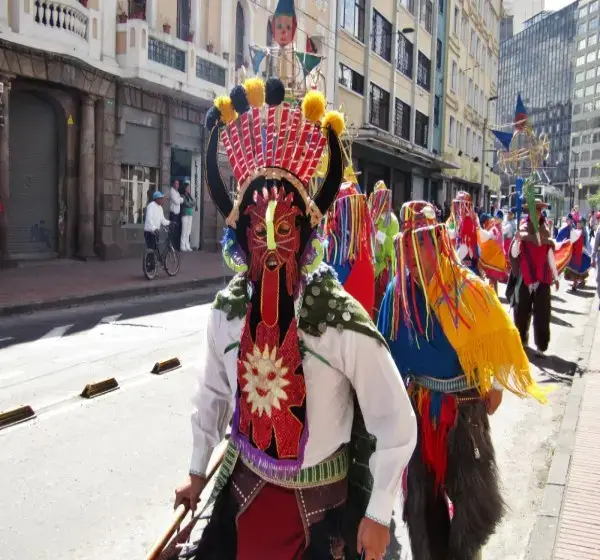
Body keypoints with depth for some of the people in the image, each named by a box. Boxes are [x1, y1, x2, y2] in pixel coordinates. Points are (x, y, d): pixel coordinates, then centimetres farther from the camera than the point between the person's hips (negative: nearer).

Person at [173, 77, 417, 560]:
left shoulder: (341, 320, -25)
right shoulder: (227, 310, -10)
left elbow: (396, 421, -17)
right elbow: (212, 393, 7)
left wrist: (378, 516, -12)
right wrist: (198, 471, 16)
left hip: (321, 500, -3)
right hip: (246, 489, 4)